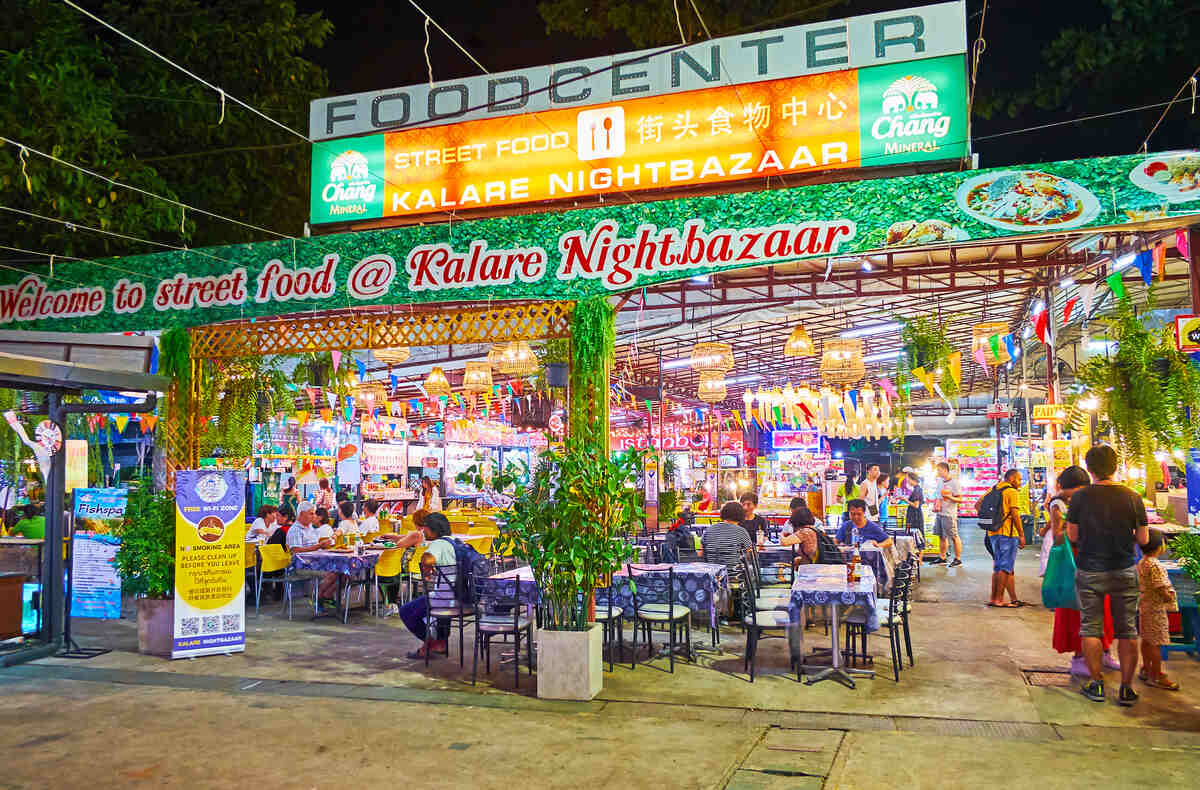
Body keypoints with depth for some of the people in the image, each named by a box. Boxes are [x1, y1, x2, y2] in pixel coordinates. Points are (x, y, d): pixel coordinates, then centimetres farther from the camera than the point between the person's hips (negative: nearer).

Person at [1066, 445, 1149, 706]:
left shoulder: (1080, 497, -9)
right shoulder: (1132, 498, -6)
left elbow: (1072, 536, -4)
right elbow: (1143, 539, -1)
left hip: (1090, 571, -1)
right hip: (1125, 571, 1)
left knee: (1090, 627, 8)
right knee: (1127, 630, 9)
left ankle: (1096, 684, 12)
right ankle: (1126, 688, 12)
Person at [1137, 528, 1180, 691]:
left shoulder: (1141, 563, 8)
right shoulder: (1155, 565, -21)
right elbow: (1161, 588, -23)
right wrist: (1169, 597, -8)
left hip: (1145, 605, 10)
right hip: (1156, 608, -10)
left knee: (1147, 640, 18)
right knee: (1156, 643, -3)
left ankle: (1146, 669, 28)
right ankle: (1156, 676, 3)